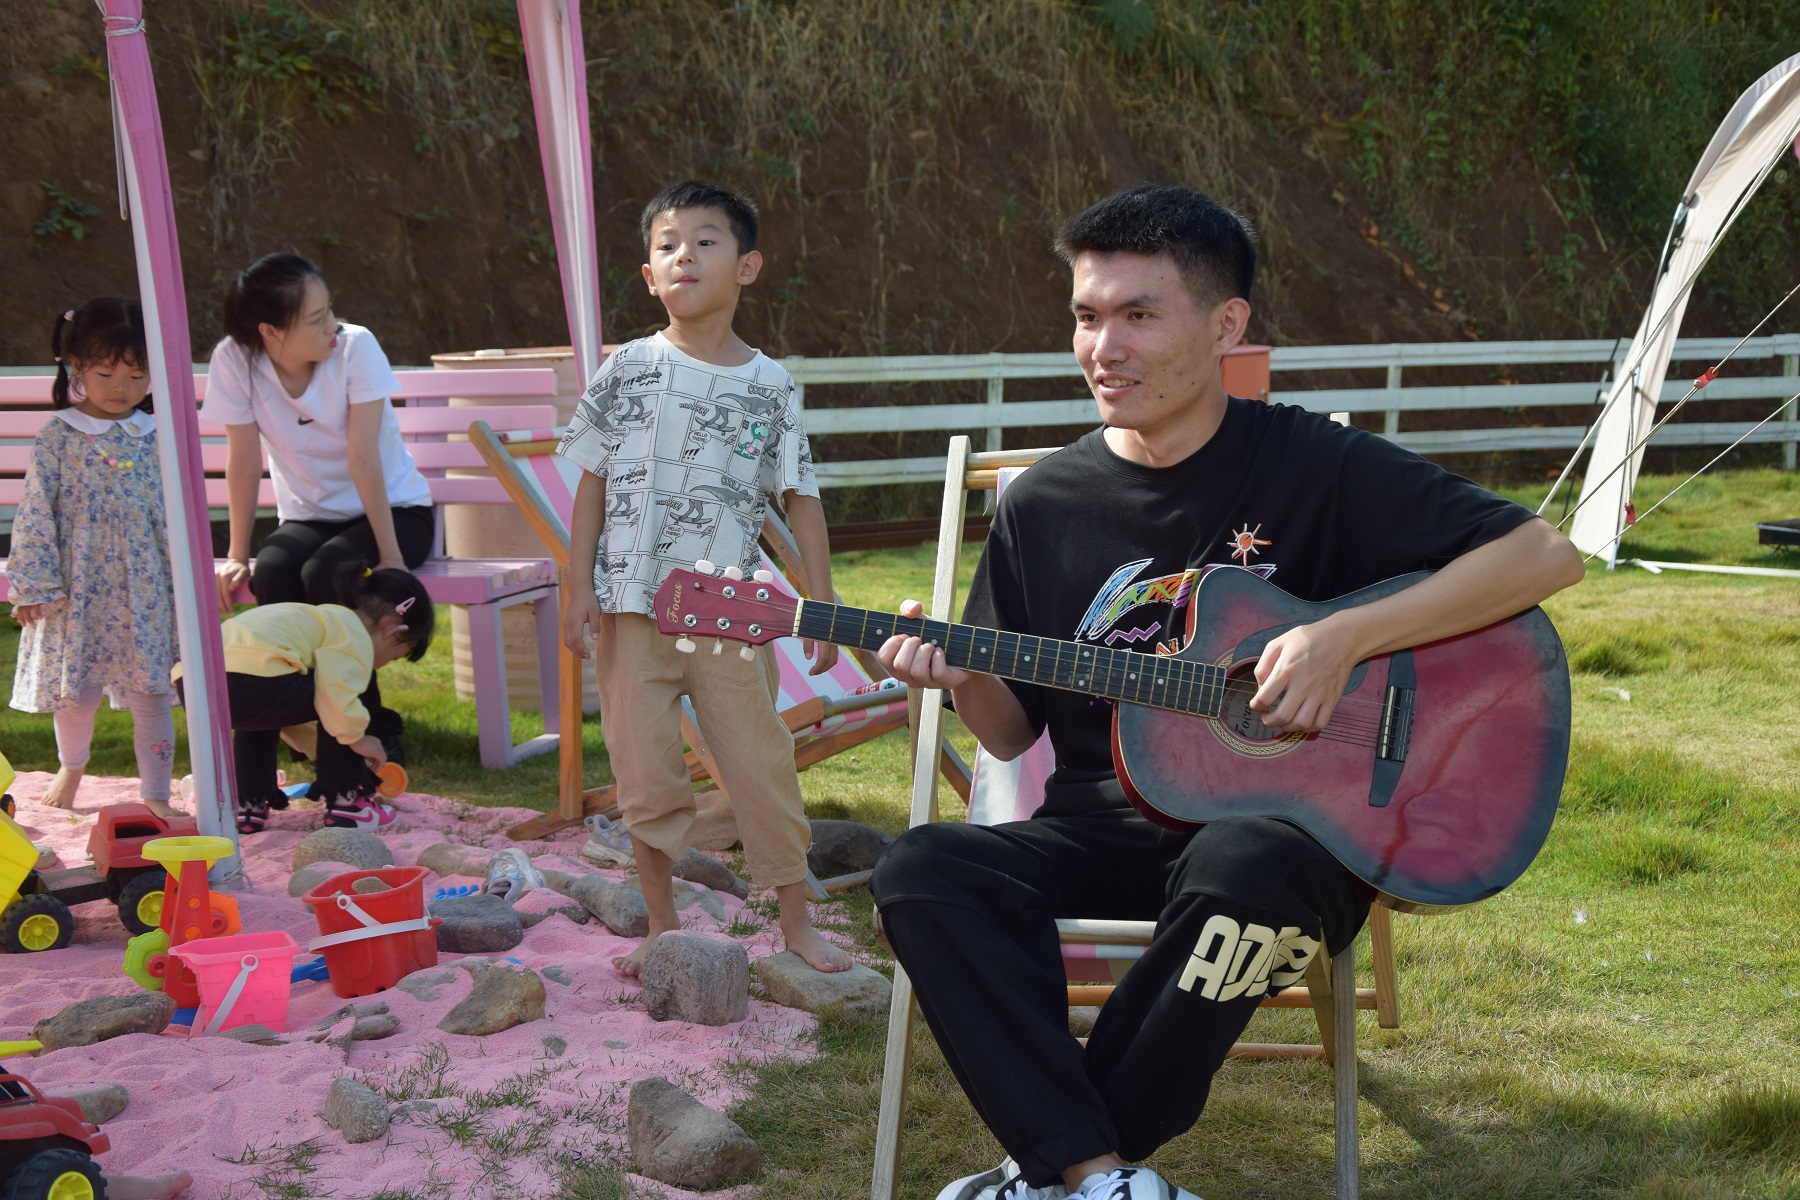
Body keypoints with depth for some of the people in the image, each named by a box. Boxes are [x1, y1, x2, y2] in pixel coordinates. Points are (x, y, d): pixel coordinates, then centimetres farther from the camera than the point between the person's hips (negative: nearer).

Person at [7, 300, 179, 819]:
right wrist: (35, 583, -9)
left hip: (146, 591, 1)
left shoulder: (158, 437, 3)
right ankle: (71, 766, 40)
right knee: (74, 690, 12)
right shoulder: (58, 436, -4)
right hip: (79, 591, -1)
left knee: (150, 693, 3)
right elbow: (36, 511, -4)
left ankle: (155, 795, 13)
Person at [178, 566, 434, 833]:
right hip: (252, 681, -10)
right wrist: (356, 738, 5)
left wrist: (322, 753, 48)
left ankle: (249, 806, 32)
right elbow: (337, 692, -12)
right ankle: (346, 803, 15)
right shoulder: (354, 634, 8)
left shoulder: (319, 620, 37)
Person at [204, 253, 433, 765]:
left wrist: (391, 556, -24)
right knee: (272, 576, -28)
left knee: (325, 574, -30)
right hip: (309, 515, 2)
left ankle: (372, 733, -14)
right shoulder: (234, 361, -14)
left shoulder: (355, 347, -19)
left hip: (394, 508, -2)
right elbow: (244, 462, -10)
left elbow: (364, 459, -23)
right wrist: (237, 556, -11)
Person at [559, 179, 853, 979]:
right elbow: (593, 482, 4)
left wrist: (823, 604, 0)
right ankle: (661, 923, 23)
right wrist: (579, 588, -2)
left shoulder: (768, 385, 2)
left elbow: (800, 498, 4)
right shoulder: (628, 369, 2)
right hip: (630, 610, 1)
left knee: (763, 768, 4)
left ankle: (796, 921, 19)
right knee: (645, 776, 8)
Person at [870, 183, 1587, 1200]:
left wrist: (1346, 637, -19)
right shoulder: (1044, 505, 6)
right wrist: (965, 677, -10)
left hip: (1283, 820, -3)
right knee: (923, 869, -23)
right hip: (1107, 827, 4)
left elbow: (1547, 555, -10)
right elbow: (1015, 733, 14)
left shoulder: (1312, 466, -4)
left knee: (1243, 869, -38)